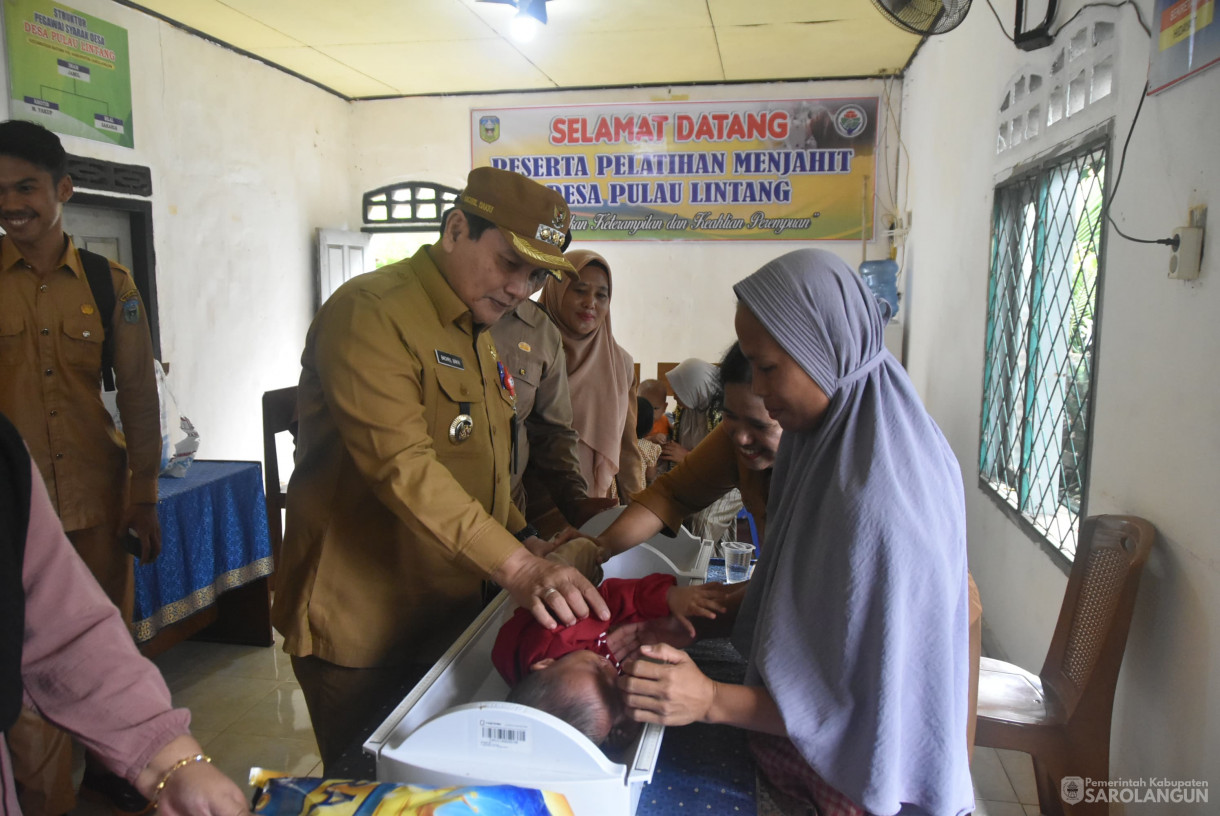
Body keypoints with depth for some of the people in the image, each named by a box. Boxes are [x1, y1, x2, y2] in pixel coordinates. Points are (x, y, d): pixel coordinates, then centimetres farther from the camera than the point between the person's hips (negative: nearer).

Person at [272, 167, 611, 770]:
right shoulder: (371, 314, -19)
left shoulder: (475, 329, 12)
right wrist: (514, 566, -36)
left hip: (448, 606, 9)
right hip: (359, 625, -8)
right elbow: (402, 466, -31)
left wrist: (523, 538, 8)